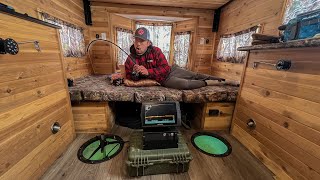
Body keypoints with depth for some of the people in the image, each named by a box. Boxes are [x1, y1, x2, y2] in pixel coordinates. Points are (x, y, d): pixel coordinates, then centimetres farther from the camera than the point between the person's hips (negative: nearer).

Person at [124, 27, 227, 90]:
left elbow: (166, 69, -20)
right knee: (185, 84, -25)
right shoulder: (130, 60, -9)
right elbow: (130, 79, -2)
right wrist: (134, 73, -26)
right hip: (163, 79, -1)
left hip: (170, 70, 2)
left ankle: (219, 80, 21)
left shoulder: (155, 51, -15)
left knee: (195, 75, 3)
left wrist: (148, 72, -30)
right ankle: (207, 83, -4)